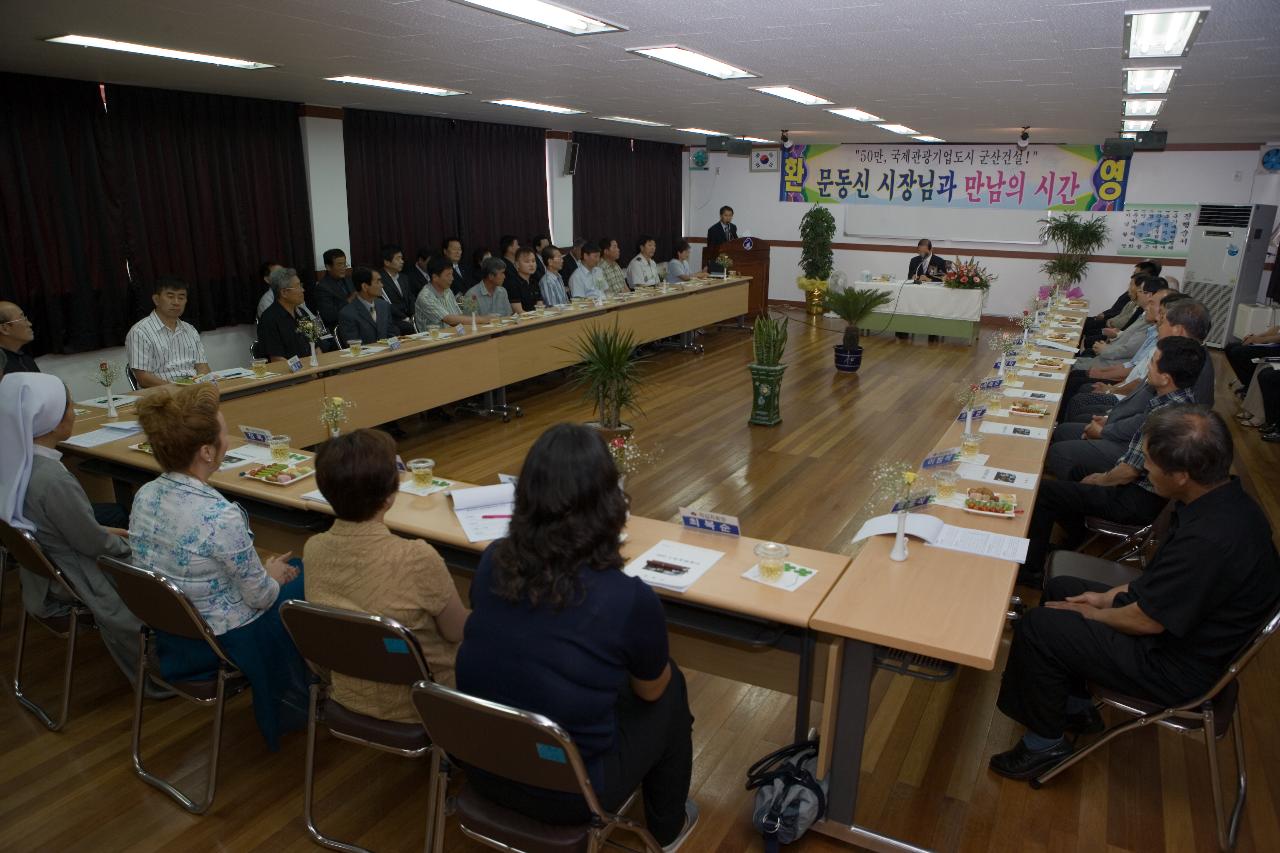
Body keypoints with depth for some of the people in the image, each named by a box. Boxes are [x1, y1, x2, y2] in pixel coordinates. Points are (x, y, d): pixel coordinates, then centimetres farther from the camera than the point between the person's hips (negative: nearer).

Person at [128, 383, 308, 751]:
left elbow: (185, 567, 6)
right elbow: (261, 597, -20)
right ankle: (293, 703, 33)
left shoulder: (144, 496, -9)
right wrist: (273, 575, 3)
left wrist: (263, 570, 10)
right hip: (224, 644, -7)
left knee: (285, 569, 25)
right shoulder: (220, 517, -32)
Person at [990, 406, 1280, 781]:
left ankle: (1046, 743, 9)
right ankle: (1076, 707, 30)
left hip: (1178, 666, -10)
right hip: (1185, 630, 10)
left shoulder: (1210, 540, -37)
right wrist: (1111, 596, 8)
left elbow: (1146, 621, -25)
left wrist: (1089, 613, -6)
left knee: (1036, 627, -13)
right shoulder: (1224, 499, -7)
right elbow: (1163, 575, 10)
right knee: (1060, 589, 17)